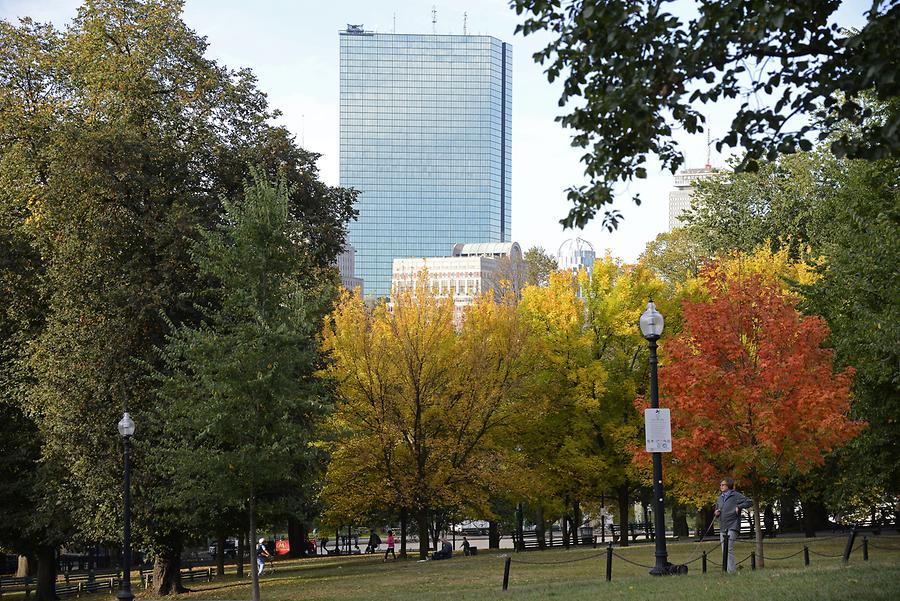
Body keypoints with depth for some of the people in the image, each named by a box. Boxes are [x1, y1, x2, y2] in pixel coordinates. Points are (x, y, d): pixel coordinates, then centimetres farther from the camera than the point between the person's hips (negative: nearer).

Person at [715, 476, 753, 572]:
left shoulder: (736, 495, -2)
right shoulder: (719, 498, 17)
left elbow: (750, 502, -6)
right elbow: (717, 510, 28)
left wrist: (739, 507, -15)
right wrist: (716, 513, 5)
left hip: (733, 526, -7)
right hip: (722, 528, 7)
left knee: (729, 549, -16)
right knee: (724, 550, 6)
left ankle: (731, 570, -17)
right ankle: (727, 569, 12)